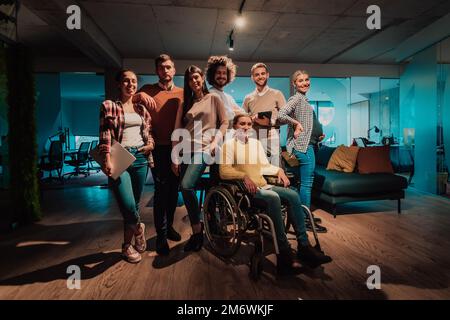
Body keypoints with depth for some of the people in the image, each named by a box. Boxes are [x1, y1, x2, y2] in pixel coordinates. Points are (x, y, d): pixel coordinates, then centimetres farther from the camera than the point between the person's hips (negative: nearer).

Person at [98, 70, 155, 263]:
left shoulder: (141, 109, 15)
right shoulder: (109, 106, 1)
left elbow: (148, 131, 23)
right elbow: (105, 135, -7)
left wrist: (150, 144, 2)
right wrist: (107, 159, -17)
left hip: (140, 157, 5)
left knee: (135, 205, 9)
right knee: (128, 205, -16)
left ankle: (127, 245, 26)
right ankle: (138, 229, 15)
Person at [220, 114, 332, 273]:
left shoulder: (257, 143, 21)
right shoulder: (229, 144, 2)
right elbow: (224, 171, -11)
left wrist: (279, 170, 5)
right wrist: (244, 176, -27)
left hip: (263, 186, 6)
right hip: (245, 189, -6)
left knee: (293, 195, -19)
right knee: (274, 197, -33)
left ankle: (304, 246, -16)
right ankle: (284, 256, -31)